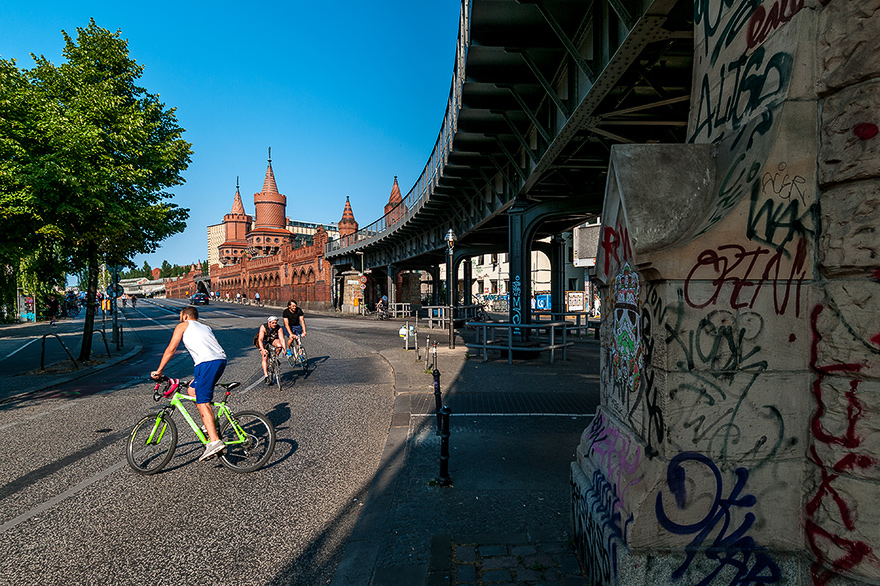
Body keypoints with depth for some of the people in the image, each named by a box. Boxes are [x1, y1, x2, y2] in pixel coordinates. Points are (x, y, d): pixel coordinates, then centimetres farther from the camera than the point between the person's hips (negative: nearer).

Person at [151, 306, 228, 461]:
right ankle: (211, 425, 19)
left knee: (202, 402, -6)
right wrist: (198, 376, 44)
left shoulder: (183, 326, 16)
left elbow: (171, 349, 9)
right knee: (193, 390, 23)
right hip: (221, 360, 7)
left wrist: (159, 371, 15)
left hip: (207, 362, -7)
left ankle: (215, 441, -16)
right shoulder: (205, 327, 35)